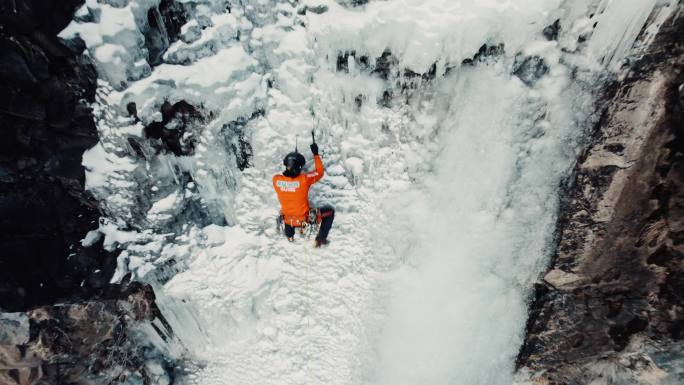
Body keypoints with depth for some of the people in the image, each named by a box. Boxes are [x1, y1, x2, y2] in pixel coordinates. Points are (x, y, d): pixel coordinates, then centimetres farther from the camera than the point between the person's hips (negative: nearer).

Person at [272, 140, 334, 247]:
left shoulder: (276, 179, -19)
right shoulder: (304, 179, -29)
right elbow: (320, 172, -12)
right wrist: (316, 154, -4)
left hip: (287, 219, 4)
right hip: (304, 219, -4)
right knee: (330, 210, 17)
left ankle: (289, 234, 37)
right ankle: (320, 239, 15)